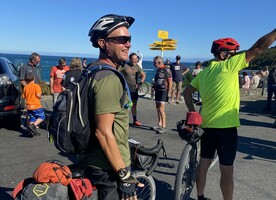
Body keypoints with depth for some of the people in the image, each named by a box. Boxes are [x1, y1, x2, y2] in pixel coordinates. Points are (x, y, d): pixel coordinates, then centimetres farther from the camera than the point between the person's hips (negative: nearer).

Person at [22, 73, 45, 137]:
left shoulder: (25, 87, 5)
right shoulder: (36, 86, -10)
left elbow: (24, 96, 8)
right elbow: (38, 95, -19)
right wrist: (40, 97, 3)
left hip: (28, 106, 6)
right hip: (36, 106, -5)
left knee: (32, 119, 14)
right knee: (41, 117, 6)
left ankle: (32, 131, 13)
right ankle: (33, 126, -12)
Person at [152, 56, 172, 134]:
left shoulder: (166, 70, -13)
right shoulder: (158, 70, 12)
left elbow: (170, 82, -14)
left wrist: (168, 93, -16)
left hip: (163, 91, -9)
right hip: (157, 91, 9)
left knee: (161, 109, -12)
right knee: (158, 108, 12)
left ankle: (164, 127, -8)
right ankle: (159, 124, 24)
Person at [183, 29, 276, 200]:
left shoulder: (203, 73, 9)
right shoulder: (228, 66, -12)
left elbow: (187, 93, 12)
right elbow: (257, 49, -15)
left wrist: (193, 113, 13)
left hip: (206, 125, 8)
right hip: (225, 127, -7)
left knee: (204, 163, 16)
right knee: (226, 169, 3)